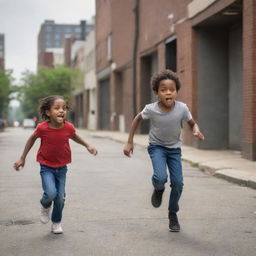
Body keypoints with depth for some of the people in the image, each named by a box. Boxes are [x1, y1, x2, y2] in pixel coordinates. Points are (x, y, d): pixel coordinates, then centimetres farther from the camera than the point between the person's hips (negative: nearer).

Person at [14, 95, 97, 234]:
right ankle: (45, 206, 16)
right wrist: (22, 158, 5)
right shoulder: (42, 128, -21)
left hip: (62, 167, 2)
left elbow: (74, 136, 11)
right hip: (46, 167, -2)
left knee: (60, 197, 3)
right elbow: (32, 139, 0)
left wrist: (87, 146, 7)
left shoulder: (68, 127, -15)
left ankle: (56, 223, 27)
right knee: (51, 193, -20)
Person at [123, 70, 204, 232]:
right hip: (157, 147, -1)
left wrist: (197, 131, -27)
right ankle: (158, 189, 14)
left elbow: (192, 123, -3)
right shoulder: (151, 109, -21)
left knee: (178, 183, -7)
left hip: (174, 148, 2)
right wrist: (130, 142, -1)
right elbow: (138, 119, -1)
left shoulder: (182, 108, -20)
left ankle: (173, 214, 19)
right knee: (161, 178, -25)